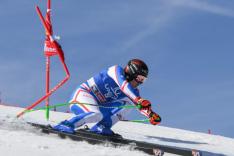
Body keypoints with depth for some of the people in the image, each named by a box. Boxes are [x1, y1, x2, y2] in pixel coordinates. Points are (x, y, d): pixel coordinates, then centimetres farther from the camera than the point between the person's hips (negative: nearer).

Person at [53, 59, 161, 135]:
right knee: (97, 115, -38)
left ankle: (102, 126, -18)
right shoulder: (117, 70, -8)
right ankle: (64, 125, -28)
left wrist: (151, 114, -25)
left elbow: (140, 105, -3)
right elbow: (122, 85, -28)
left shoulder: (133, 91, 10)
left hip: (98, 106, 8)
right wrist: (139, 99, -39)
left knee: (128, 101, -7)